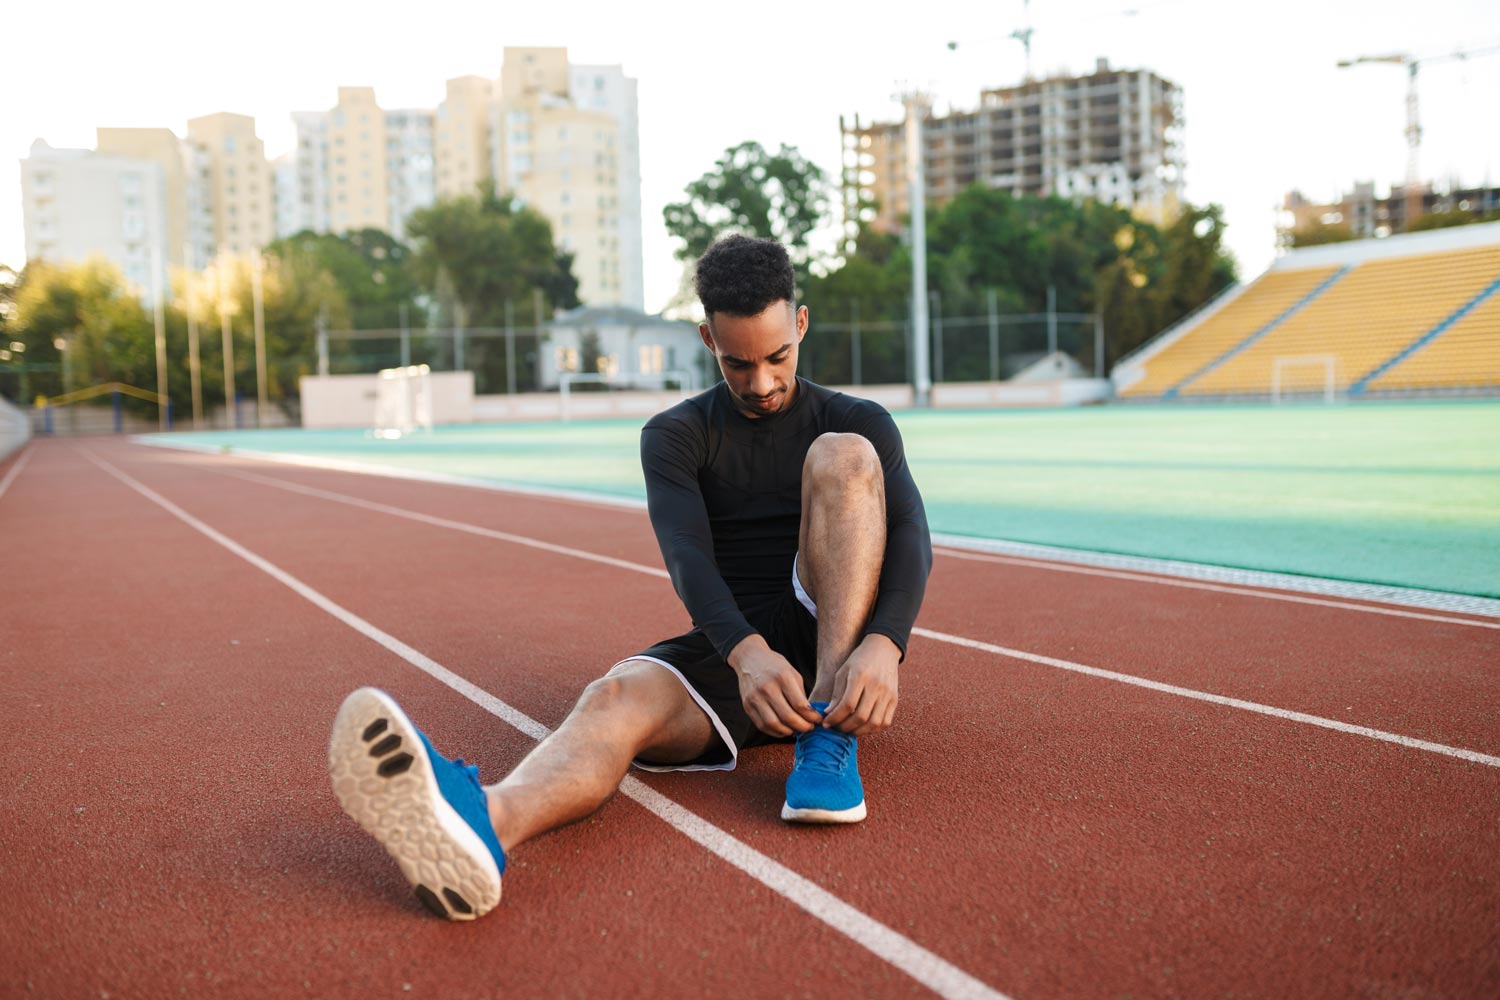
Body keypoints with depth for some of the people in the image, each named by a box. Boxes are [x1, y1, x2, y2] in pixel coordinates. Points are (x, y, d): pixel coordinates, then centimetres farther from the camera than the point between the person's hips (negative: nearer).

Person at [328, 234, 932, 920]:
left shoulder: (858, 421, 8)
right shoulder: (674, 435, 7)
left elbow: (911, 537, -9)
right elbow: (686, 555, -12)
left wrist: (881, 648, -32)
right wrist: (747, 653, -34)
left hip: (839, 651, 0)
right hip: (733, 652, 1)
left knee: (841, 454, -22)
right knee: (618, 696, -34)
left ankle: (831, 737, -32)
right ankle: (482, 820, -68)